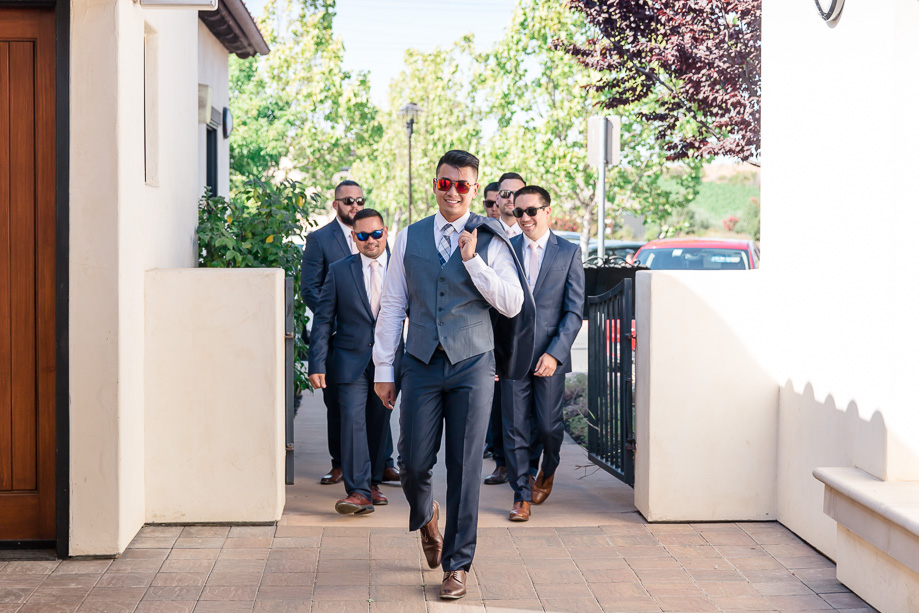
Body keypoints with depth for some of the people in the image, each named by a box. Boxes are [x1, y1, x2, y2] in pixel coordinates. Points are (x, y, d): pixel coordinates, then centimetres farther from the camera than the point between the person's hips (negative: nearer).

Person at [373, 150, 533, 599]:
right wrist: (384, 368, 7)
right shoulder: (409, 238, 8)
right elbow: (392, 306, 10)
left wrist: (473, 261, -12)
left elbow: (513, 305, -4)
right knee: (414, 461, 1)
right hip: (421, 364, 2)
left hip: (472, 364, -2)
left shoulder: (489, 241, 2)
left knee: (465, 467, -1)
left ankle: (457, 564, 10)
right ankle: (425, 515, 36)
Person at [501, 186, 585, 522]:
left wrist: (555, 354, -13)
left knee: (549, 425, 2)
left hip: (550, 355, -1)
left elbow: (574, 311, -2)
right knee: (515, 428, 2)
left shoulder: (569, 253, 1)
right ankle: (522, 495, 13)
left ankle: (547, 471, 33)